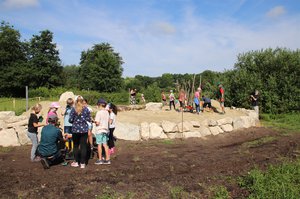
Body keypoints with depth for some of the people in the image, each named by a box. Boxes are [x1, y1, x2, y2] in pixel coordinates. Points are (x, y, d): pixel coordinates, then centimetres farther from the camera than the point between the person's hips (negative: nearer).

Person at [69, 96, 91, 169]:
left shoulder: (73, 109, -6)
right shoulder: (86, 109, -2)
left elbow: (70, 120, -6)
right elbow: (89, 119, 0)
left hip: (75, 130, 0)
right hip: (84, 130, 1)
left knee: (76, 146, 14)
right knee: (83, 146, 5)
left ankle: (76, 162, 21)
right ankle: (82, 163, 8)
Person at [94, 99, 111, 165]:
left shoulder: (99, 112, -14)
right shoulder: (107, 112, 6)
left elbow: (97, 122, -17)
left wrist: (95, 121, 2)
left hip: (99, 130, -6)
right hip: (105, 130, 6)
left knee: (99, 145, 3)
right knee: (105, 145, 10)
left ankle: (100, 159, 9)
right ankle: (107, 159, 12)